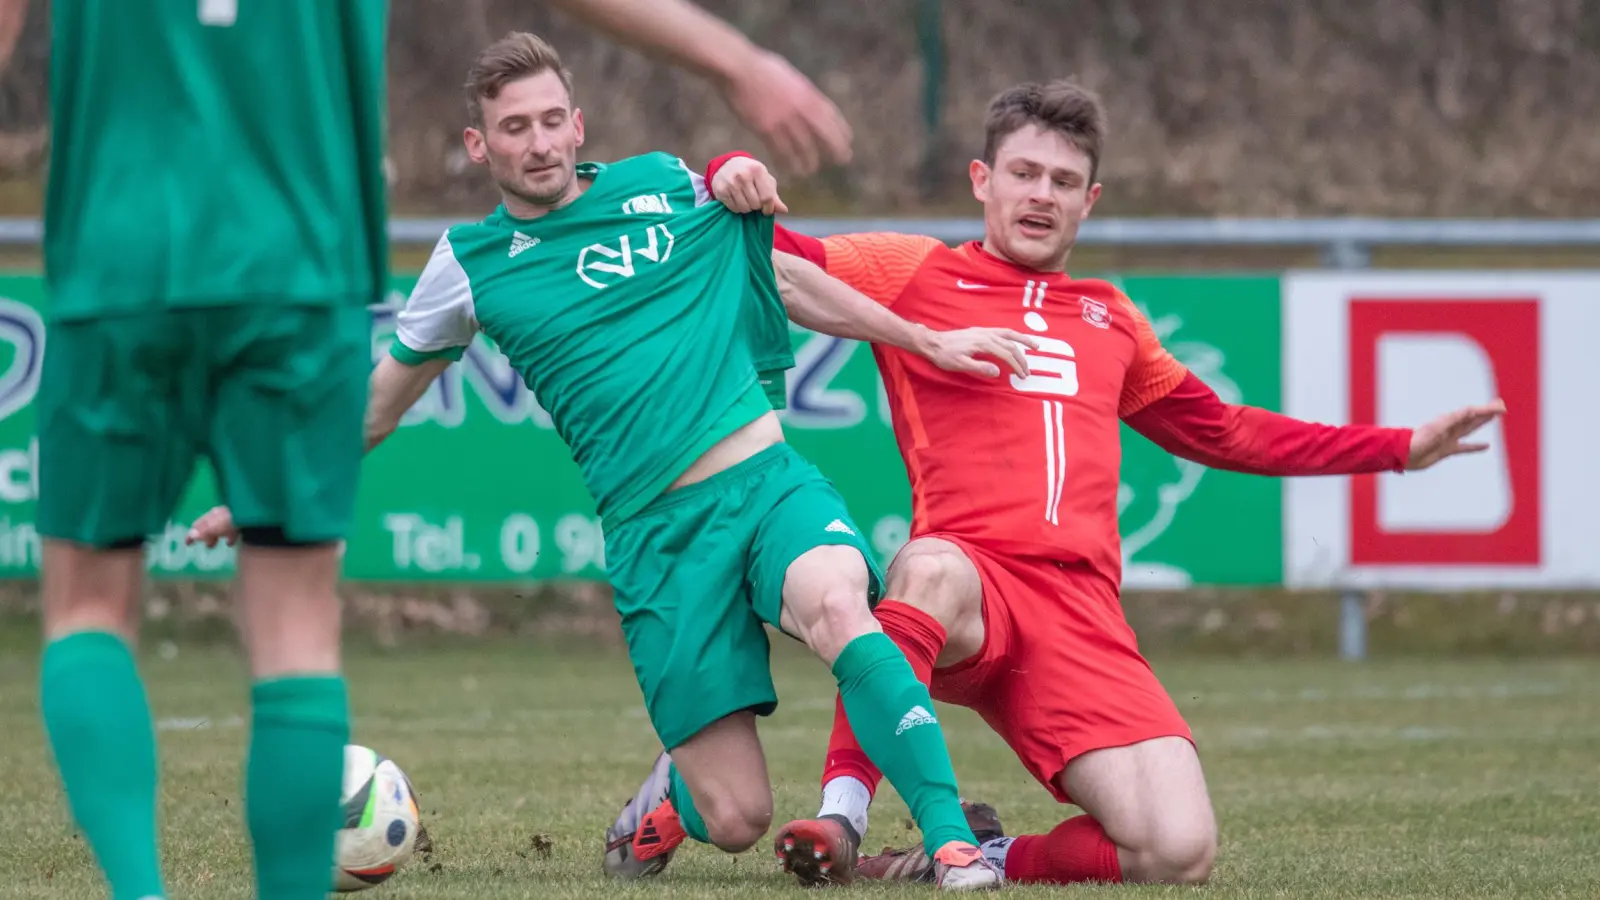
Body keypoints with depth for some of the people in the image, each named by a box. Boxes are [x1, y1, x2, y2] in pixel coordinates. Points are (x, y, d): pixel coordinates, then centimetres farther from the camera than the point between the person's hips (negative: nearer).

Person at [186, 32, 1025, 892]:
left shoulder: (666, 185, 7)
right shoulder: (470, 264, 7)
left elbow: (786, 279, 22)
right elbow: (373, 404, 21)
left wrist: (928, 341, 22)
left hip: (766, 478, 0)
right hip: (654, 533, 0)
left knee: (837, 609, -36)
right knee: (736, 819, -7)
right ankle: (667, 793, 29)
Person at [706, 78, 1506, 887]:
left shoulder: (1109, 319, 27)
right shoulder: (914, 273, 14)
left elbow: (1221, 432, 39)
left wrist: (1400, 449, 38)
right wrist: (734, 183, -15)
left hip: (1080, 619, 4)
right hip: (970, 586, -4)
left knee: (1179, 855, -18)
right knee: (932, 567, -44)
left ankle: (981, 853, 5)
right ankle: (841, 818, -40)